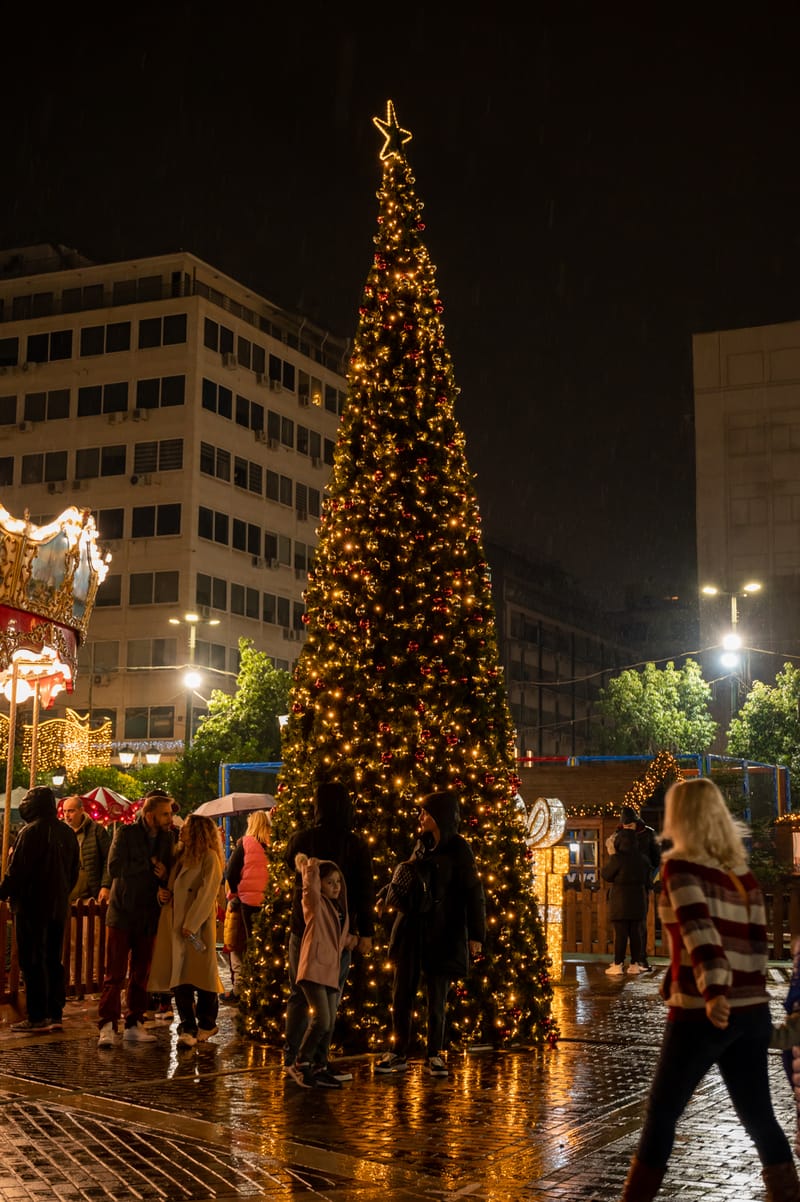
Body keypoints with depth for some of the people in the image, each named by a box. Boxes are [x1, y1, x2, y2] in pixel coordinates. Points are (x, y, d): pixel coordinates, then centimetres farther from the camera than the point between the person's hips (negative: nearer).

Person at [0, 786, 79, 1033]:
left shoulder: (31, 832, -15)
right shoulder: (68, 833, 9)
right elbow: (74, 871, 15)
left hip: (32, 904, -7)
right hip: (58, 906, 7)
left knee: (32, 961, -2)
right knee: (53, 961, 12)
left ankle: (37, 1017, -2)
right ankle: (55, 1014, 14)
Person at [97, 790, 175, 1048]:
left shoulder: (166, 838, 7)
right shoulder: (126, 832, -6)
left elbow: (169, 875, 12)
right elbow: (114, 868, -17)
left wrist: (164, 875, -11)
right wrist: (149, 865, -14)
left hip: (148, 916, 4)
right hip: (122, 913, -4)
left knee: (141, 974, 9)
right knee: (115, 973, -4)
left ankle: (134, 1024, 17)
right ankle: (107, 1025, 1)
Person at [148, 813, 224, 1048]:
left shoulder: (209, 857, -6)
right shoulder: (180, 856, 17)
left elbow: (207, 892, -13)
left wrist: (191, 923, -18)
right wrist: (162, 892, 4)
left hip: (198, 926, -7)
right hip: (174, 924, 7)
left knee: (201, 974, 2)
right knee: (178, 977, 3)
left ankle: (206, 1024, 16)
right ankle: (187, 1028, 7)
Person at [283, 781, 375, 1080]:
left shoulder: (301, 839, -5)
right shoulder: (357, 846, -8)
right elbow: (365, 892, -6)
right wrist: (366, 932, 0)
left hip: (303, 928, 2)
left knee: (299, 995, 13)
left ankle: (292, 1056, 16)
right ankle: (318, 1061, 8)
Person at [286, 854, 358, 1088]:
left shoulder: (339, 908, 19)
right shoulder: (316, 903, -2)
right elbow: (310, 883, -21)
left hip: (331, 972, 8)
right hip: (314, 969, -8)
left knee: (329, 1024, 7)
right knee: (321, 1020, -16)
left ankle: (319, 1069, 18)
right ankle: (300, 1065, -2)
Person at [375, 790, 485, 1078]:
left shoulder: (458, 849, -8)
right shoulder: (422, 844, 10)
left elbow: (473, 893, -11)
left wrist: (476, 934, -15)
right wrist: (387, 896, 12)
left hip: (443, 933, -6)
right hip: (412, 930, 6)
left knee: (437, 998, 2)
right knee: (401, 994, 5)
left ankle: (435, 1055, 15)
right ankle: (399, 1054, 15)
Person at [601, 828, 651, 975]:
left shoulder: (618, 859, -14)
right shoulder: (642, 859, 4)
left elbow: (605, 874, -5)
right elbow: (646, 879, 14)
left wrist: (609, 861, 10)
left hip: (621, 901, -5)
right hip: (638, 900, 5)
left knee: (620, 933, -3)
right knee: (635, 933, 9)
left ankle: (618, 964, 0)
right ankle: (635, 964, 12)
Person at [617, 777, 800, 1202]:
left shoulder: (681, 866, -8)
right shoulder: (742, 871, 11)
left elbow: (698, 929, -23)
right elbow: (756, 945, 13)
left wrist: (712, 991, -35)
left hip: (702, 1013, -6)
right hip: (751, 1011, 6)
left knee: (661, 1117, 7)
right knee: (759, 1117, 14)